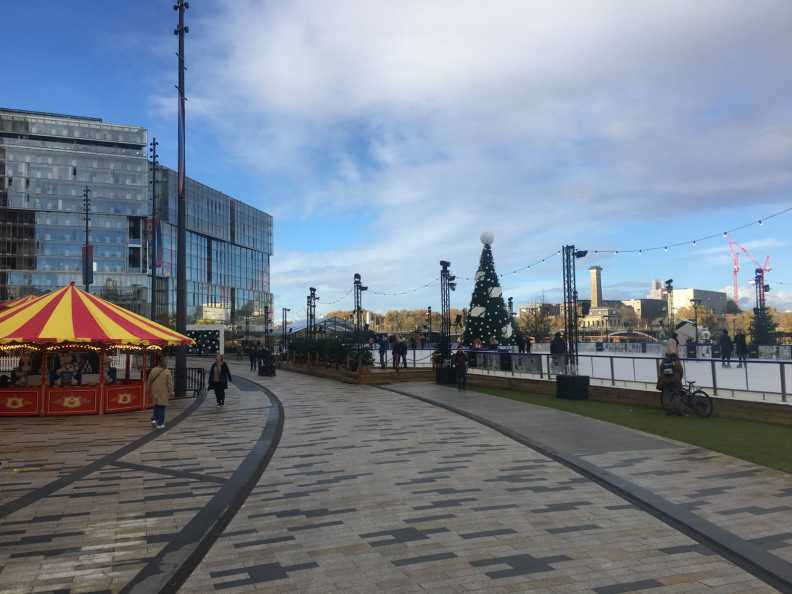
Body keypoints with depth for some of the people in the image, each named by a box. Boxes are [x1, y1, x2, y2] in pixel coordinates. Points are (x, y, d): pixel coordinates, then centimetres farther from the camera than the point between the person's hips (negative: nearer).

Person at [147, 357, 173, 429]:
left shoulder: (153, 370, -2)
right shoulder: (167, 372, -15)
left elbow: (149, 381, 6)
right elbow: (170, 384, -13)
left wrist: (149, 390, 19)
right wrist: (171, 393, -4)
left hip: (154, 391, 4)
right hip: (163, 392, -4)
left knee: (156, 406, 22)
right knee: (161, 407, 4)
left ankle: (154, 419, 8)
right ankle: (160, 424, 7)